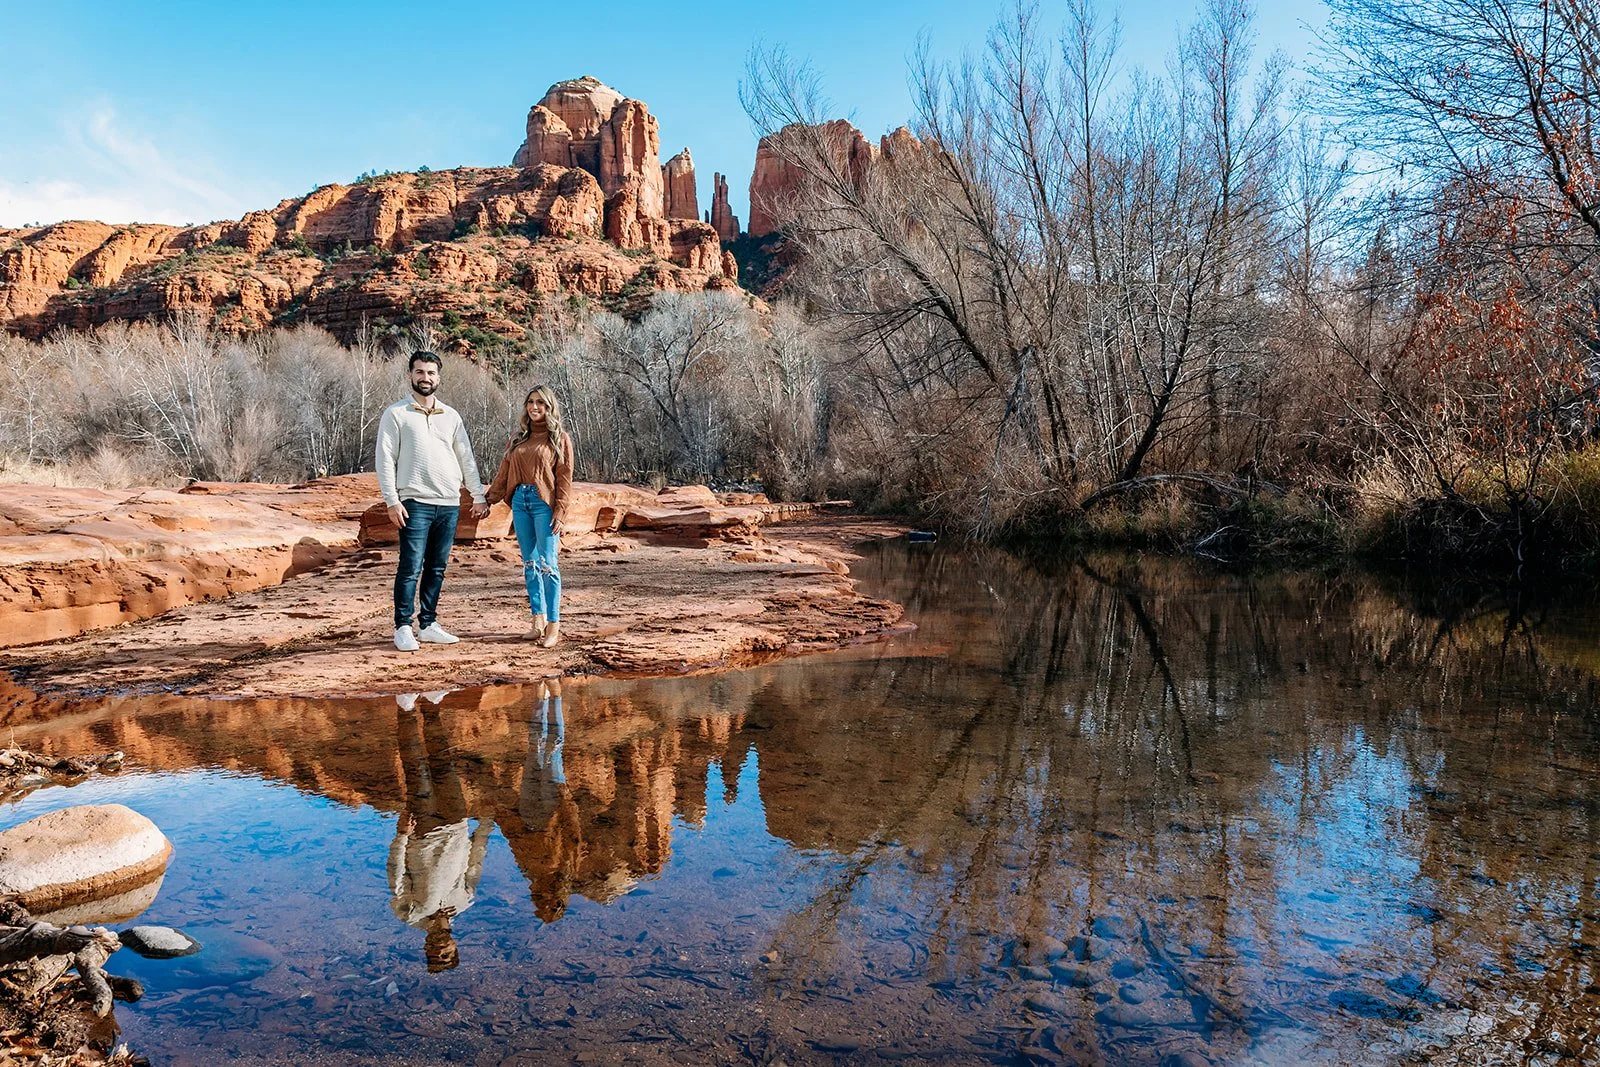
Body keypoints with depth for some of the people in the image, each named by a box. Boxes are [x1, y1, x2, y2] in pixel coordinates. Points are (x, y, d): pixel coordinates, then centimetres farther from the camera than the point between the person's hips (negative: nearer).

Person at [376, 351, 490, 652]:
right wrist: (392, 500, -11)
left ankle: (428, 625, 17)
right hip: (415, 503, -4)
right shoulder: (396, 414, 1)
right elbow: (385, 460, -3)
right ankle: (403, 628, 3)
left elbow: (467, 459, 15)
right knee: (411, 568, -5)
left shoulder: (451, 416, 13)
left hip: (450, 504, 4)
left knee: (437, 568, 9)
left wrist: (479, 497, 11)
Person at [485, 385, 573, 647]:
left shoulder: (559, 438, 2)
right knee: (529, 563, 6)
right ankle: (539, 619, 12)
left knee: (547, 564, -8)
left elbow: (564, 478, -4)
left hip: (544, 503, -5)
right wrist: (489, 500, 7)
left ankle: (553, 625, -4)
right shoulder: (519, 439, 16)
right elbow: (503, 473, 16)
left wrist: (560, 512, -12)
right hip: (520, 502, 5)